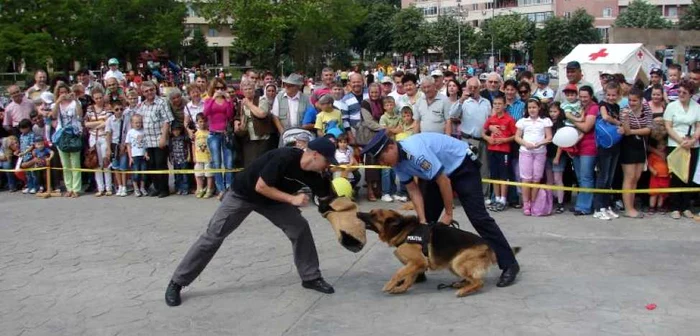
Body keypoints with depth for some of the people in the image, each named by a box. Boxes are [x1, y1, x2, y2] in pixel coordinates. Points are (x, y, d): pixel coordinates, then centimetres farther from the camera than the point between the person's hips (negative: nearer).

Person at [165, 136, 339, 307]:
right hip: (243, 195, -6)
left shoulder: (312, 173, -14)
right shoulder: (284, 157, -34)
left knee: (300, 227, -4)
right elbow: (261, 187, -32)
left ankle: (311, 277, 10)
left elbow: (326, 196, -2)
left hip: (272, 198, 6)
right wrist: (292, 199, -32)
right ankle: (176, 283, 2)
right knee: (213, 236, -7)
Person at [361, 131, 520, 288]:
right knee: (426, 219, 6)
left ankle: (509, 265, -10)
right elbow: (414, 190, -4)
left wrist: (448, 213, -20)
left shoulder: (415, 151, -35)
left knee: (477, 216, -15)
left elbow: (443, 181, -30)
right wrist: (422, 220, -14)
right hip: (440, 173, 9)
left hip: (463, 166, -9)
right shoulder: (397, 162, -9)